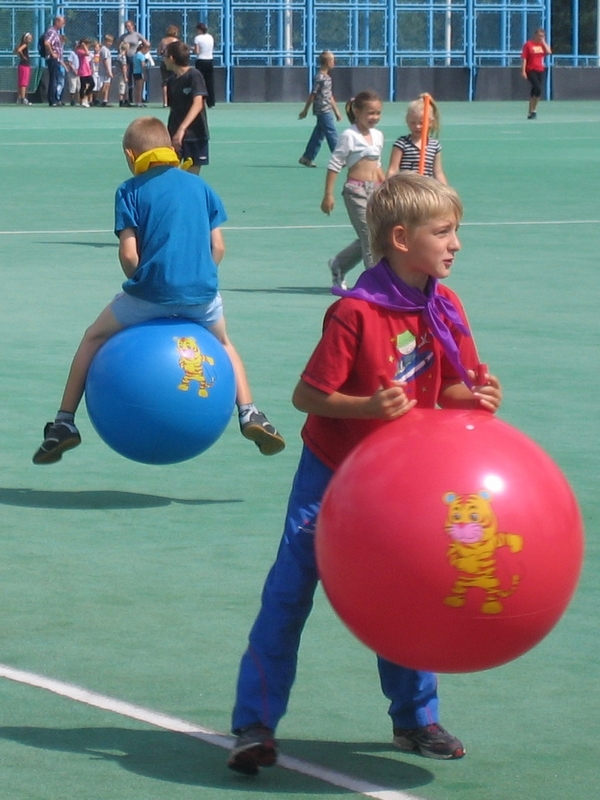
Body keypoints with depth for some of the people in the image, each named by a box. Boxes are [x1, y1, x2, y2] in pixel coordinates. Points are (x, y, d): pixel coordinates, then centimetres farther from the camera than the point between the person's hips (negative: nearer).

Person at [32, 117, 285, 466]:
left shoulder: (131, 191, 3)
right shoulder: (200, 185, 13)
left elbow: (128, 254, -4)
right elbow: (218, 247, 8)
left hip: (150, 293, -3)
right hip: (202, 293, 3)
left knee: (94, 339, 21)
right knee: (224, 343, 33)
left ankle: (65, 423, 16)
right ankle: (250, 414, 18)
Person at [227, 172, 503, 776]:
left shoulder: (445, 308, -5)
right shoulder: (355, 313, -24)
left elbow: (446, 388, 5)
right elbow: (307, 395, -20)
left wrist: (475, 397, -17)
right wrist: (369, 405, -34)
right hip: (333, 475, -5)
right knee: (289, 595, -2)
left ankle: (415, 719, 28)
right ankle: (255, 726, 4)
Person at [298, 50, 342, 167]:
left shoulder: (327, 78, 15)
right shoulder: (320, 78, -14)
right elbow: (312, 95, -12)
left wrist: (336, 112, 22)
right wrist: (305, 110, -9)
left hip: (327, 111, 9)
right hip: (323, 111, -9)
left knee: (319, 135, 10)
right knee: (332, 134, -7)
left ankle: (307, 157, 15)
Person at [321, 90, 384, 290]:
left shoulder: (378, 135, 13)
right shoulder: (350, 136, -9)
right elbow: (334, 165, -8)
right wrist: (328, 195, -11)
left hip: (374, 191, 8)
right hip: (356, 191, -8)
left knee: (368, 239, 10)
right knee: (369, 237, -10)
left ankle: (338, 265, 30)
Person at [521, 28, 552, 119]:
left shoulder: (543, 44, 10)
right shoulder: (528, 44, -4)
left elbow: (549, 52, -8)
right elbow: (524, 58, -6)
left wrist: (543, 42, -4)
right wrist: (523, 71, -12)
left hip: (540, 71, 5)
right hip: (531, 71, -5)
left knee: (535, 91, 6)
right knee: (538, 89, -20)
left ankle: (530, 112, 14)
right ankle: (533, 111, -9)